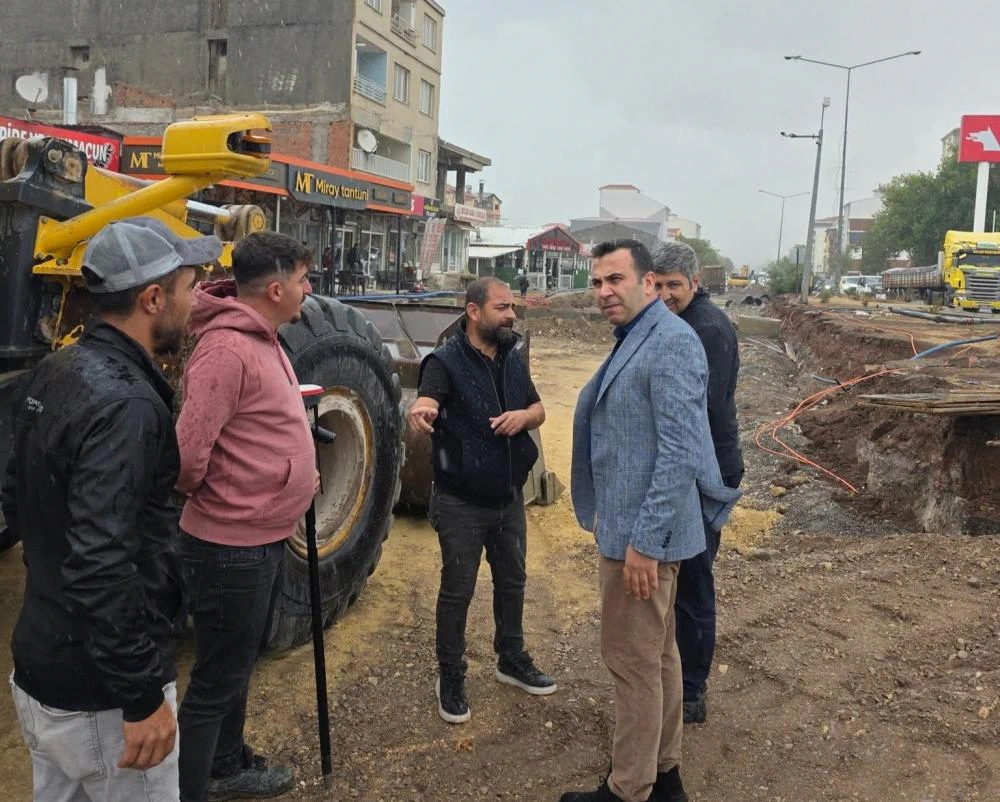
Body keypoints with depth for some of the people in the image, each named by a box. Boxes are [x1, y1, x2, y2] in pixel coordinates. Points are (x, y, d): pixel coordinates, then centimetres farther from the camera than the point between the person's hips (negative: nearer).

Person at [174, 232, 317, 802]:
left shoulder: (263, 339, 8)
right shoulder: (227, 349, -25)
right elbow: (187, 455, -29)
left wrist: (298, 474, 5)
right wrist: (207, 494, -9)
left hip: (265, 537, 10)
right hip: (233, 546, -10)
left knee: (240, 663, 25)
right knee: (217, 680, 4)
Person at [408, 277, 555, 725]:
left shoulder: (513, 360, 4)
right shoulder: (446, 362, -17)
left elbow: (539, 410, 10)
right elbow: (424, 407, -35)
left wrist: (523, 415, -14)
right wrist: (420, 413, -61)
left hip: (509, 497, 6)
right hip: (461, 502, -6)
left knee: (512, 581, 19)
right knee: (457, 591, 6)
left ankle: (512, 661, 39)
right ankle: (451, 677, 24)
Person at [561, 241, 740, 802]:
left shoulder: (671, 342, -18)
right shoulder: (635, 340, 13)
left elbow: (679, 452, -24)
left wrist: (645, 541, -24)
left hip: (643, 533, -10)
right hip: (631, 524, 10)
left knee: (634, 661, 2)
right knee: (658, 653, 19)